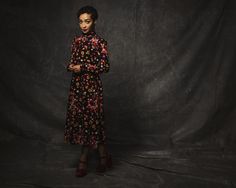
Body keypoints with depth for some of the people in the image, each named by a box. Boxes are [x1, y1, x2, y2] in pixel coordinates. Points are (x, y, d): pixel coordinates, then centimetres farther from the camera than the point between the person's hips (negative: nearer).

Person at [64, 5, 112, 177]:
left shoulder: (99, 42, -6)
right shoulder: (77, 40, 11)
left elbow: (105, 66, -10)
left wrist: (83, 68, -16)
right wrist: (70, 66, -5)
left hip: (92, 86, -6)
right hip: (77, 85, 6)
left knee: (90, 121, -1)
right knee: (79, 119, 7)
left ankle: (84, 160, 13)